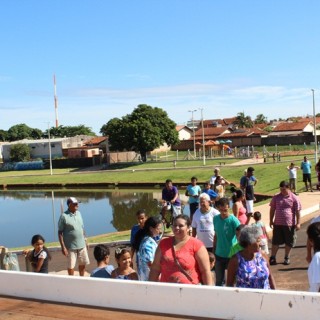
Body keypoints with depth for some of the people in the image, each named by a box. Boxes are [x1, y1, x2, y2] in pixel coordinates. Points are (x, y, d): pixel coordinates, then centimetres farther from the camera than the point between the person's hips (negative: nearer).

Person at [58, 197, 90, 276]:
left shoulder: (78, 213, 4)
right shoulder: (64, 216, -14)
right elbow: (60, 232, -13)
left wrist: (85, 241, 14)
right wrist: (63, 247, -16)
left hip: (81, 245, 6)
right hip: (71, 246, -6)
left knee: (83, 263, 14)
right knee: (71, 265, 7)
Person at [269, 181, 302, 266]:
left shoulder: (294, 198, -5)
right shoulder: (276, 197, 2)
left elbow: (297, 211, -4)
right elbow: (272, 209, 9)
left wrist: (298, 223, -7)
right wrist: (271, 220, 7)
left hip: (290, 224, -1)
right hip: (277, 224, 2)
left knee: (289, 242, 9)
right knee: (275, 241, 5)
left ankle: (287, 258, 25)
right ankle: (272, 258, 11)